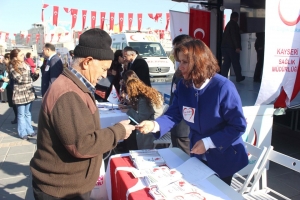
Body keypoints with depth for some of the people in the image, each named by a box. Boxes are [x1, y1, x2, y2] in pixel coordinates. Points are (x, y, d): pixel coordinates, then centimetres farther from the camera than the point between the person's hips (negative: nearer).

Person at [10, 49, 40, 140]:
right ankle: (23, 133, 16)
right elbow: (20, 79, -16)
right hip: (20, 93, -5)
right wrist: (29, 77, -10)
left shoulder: (26, 65, 7)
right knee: (21, 114, 5)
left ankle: (29, 130, 27)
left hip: (29, 93, 5)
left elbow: (32, 78, 8)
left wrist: (36, 73, -10)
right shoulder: (13, 68, -8)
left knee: (28, 113, 16)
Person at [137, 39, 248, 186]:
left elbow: (238, 126, -22)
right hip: (198, 155, 5)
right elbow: (173, 114, -11)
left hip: (223, 158, -4)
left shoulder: (224, 87, -26)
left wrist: (208, 142, -26)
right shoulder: (183, 86, -9)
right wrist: (154, 125, -30)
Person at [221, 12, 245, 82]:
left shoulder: (228, 24, 19)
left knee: (226, 62, 6)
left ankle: (223, 77, 1)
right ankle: (238, 77, 13)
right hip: (232, 47, -8)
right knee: (236, 63, 3)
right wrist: (237, 47, -20)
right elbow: (235, 36, -18)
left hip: (224, 46, 8)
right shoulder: (234, 24, -9)